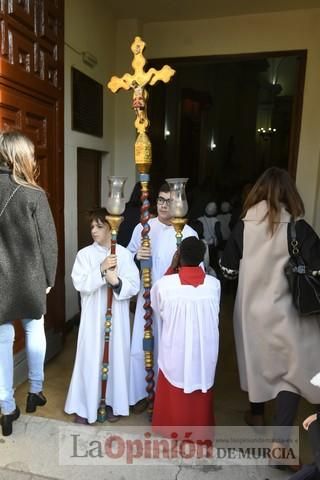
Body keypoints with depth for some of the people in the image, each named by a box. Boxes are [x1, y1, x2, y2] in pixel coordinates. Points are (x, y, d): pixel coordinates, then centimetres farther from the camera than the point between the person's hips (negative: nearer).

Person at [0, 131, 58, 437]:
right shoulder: (33, 195, -14)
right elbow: (48, 242, -11)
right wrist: (49, 279, 1)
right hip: (29, 277, -2)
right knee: (34, 329, 20)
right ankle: (35, 391, 33)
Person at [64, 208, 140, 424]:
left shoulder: (124, 254, -2)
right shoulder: (85, 254, -3)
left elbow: (134, 285, -7)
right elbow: (80, 284, -13)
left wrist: (117, 282, -25)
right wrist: (101, 270, -25)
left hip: (117, 318, 1)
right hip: (93, 317, -1)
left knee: (116, 357, 11)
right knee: (90, 358, 6)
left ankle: (113, 402, 30)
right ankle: (85, 405, 24)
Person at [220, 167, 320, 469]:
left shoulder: (244, 226, -4)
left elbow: (227, 269, 3)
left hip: (251, 308, 4)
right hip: (284, 311, -4)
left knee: (258, 359, 23)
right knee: (293, 369, 9)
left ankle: (256, 413, 44)